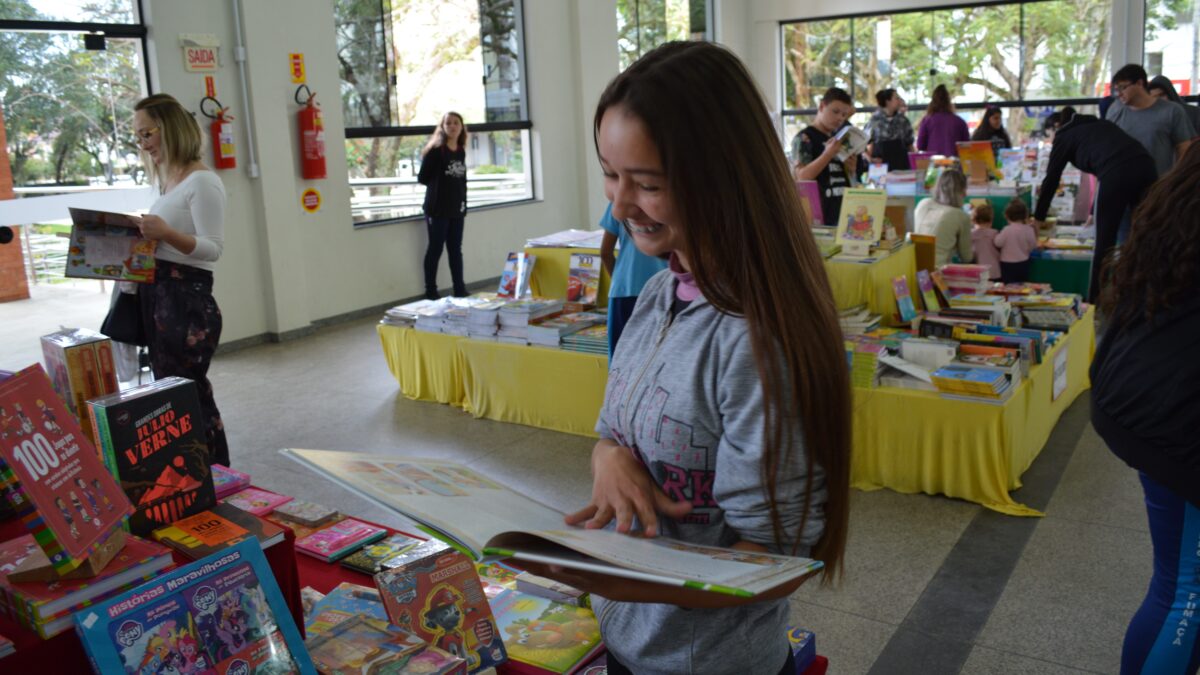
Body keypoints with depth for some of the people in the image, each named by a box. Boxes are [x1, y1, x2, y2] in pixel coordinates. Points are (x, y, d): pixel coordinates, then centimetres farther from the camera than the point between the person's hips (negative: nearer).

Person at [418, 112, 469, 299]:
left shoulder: (461, 152, 9)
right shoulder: (435, 150, -9)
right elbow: (422, 178, -8)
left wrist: (464, 205, 13)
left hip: (457, 209, 6)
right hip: (437, 209, -6)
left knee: (455, 250, 11)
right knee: (435, 249, 0)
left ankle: (460, 290, 17)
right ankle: (431, 292, 6)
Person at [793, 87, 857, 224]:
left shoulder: (837, 137, 17)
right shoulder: (804, 138, -6)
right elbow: (801, 177, -18)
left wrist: (850, 169, 1)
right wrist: (828, 154, -24)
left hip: (843, 210, 8)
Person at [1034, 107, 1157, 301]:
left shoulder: (1064, 136, 16)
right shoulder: (1098, 124, 34)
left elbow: (1051, 180, 17)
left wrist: (1038, 218, 27)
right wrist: (1096, 211, 44)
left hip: (1118, 174, -6)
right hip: (1145, 167, 6)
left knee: (1105, 241, 5)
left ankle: (1095, 301, 12)